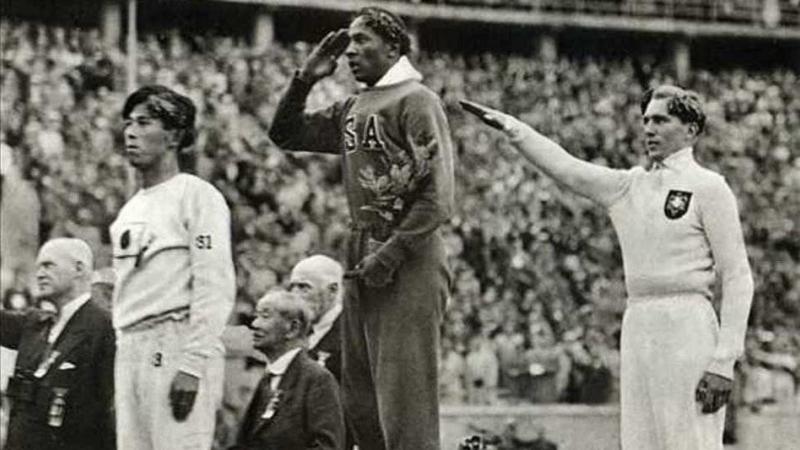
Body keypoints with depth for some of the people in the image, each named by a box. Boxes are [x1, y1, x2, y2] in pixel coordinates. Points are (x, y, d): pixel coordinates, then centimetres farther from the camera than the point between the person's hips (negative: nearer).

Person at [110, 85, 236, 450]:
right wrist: (123, 352, 14)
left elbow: (214, 287, -11)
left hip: (178, 342, -8)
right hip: (131, 348, 8)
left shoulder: (197, 196, -3)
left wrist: (193, 365, -18)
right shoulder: (130, 210, 21)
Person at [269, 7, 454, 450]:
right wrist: (304, 79, 11)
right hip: (361, 263, 9)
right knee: (360, 402, 10)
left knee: (405, 405, -11)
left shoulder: (415, 100, -7)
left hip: (408, 264, -9)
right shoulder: (352, 109, 17)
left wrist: (391, 254, -19)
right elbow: (285, 134, 25)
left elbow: (436, 196, -14)